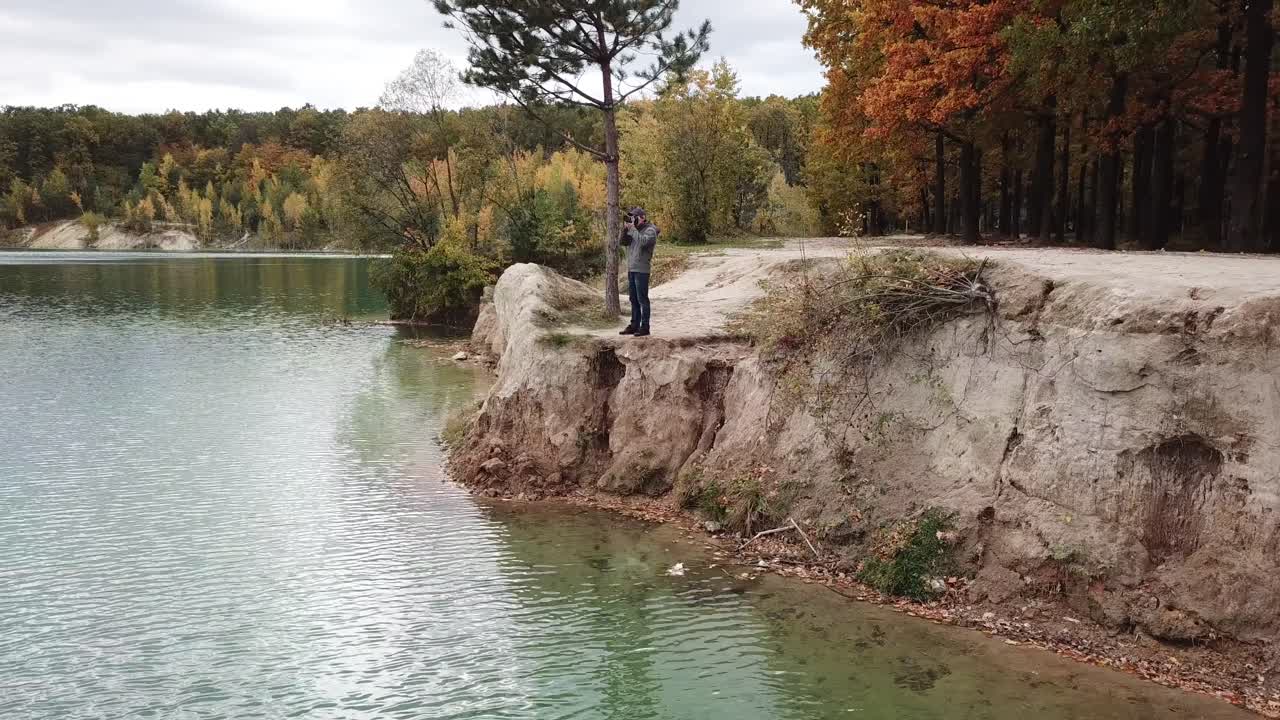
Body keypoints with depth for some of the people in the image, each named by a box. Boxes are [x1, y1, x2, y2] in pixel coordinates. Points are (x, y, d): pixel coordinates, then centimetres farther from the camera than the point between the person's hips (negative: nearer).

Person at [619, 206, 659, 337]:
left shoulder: (650, 230, -8)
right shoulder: (634, 229, 15)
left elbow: (643, 241, -26)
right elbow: (623, 242, 9)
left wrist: (633, 229, -20)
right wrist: (625, 229, -5)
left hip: (641, 270, -8)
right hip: (631, 269, 8)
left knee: (642, 299, -6)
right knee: (633, 299, 12)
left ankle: (644, 327, -4)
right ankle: (634, 326, 18)